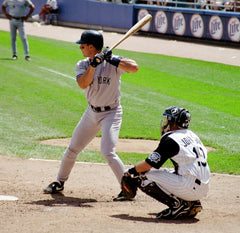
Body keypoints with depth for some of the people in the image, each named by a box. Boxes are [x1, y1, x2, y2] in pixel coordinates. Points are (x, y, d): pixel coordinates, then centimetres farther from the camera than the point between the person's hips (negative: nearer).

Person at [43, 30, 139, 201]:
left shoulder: (112, 62, -14)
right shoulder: (83, 65, -1)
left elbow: (134, 67, -29)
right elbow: (82, 84, -19)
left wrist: (113, 60, -33)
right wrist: (94, 64, -29)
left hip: (111, 114, -6)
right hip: (91, 113, 6)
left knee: (108, 152, -20)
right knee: (73, 148, 14)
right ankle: (60, 182, 33)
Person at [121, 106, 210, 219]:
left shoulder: (171, 139, -8)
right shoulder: (192, 135, 15)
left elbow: (148, 164, -8)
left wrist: (130, 171, 10)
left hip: (190, 188, -9)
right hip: (204, 189, 9)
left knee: (141, 177, -7)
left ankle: (178, 204, -11)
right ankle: (192, 204, 12)